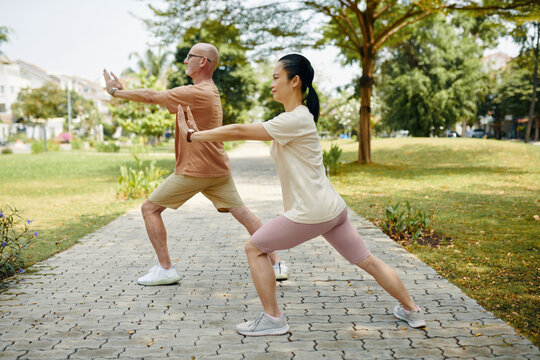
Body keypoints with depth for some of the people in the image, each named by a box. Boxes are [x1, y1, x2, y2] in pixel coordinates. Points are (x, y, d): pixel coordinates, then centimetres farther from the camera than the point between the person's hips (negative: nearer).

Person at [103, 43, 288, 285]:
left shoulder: (196, 93, -16)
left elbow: (151, 97, -13)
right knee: (242, 213, 9)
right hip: (218, 168, 9)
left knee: (149, 208, 2)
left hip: (194, 170, -9)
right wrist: (123, 91, 10)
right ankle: (276, 264, 7)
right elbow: (157, 98, 16)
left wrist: (115, 92, -1)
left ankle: (166, 270, 4)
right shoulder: (209, 90, 15)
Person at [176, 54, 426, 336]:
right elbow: (244, 132, 13)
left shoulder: (296, 119, -16)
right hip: (332, 208, 10)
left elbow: (240, 131, -17)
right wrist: (199, 134, 8)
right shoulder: (296, 117, 14)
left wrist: (193, 135, -8)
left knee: (254, 248, 2)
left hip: (311, 212, -10)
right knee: (368, 262, 17)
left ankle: (272, 318, 7)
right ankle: (411, 310, 27)